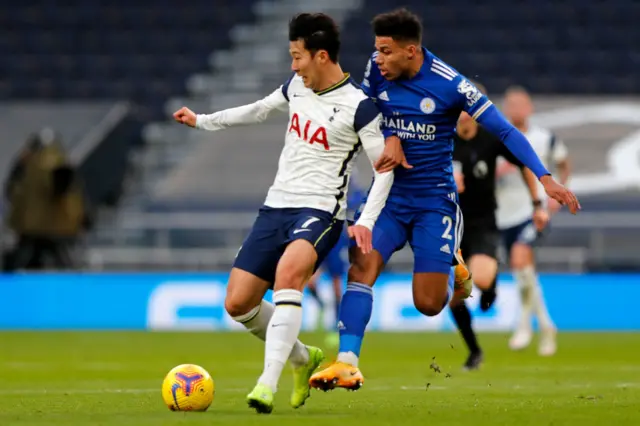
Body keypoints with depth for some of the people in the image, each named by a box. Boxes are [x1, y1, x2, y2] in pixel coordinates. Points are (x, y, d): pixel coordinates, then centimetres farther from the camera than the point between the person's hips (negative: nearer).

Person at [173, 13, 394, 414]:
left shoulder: (358, 105, -9)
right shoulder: (297, 87, 10)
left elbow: (385, 168, -6)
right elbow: (260, 109, 30)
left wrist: (367, 221, -19)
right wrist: (202, 121, 34)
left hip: (320, 211, -7)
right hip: (276, 206, 7)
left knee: (288, 272, -37)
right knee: (238, 304, 1)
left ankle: (268, 382, -41)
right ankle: (303, 358, 26)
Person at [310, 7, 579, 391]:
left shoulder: (449, 84, -16)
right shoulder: (377, 69, -5)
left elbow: (504, 130, -14)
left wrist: (544, 177, -23)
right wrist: (389, 139, -14)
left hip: (434, 198, -3)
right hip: (388, 191, 3)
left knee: (429, 304, -6)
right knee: (363, 265, -22)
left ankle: (454, 269, 29)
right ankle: (347, 363, -25)